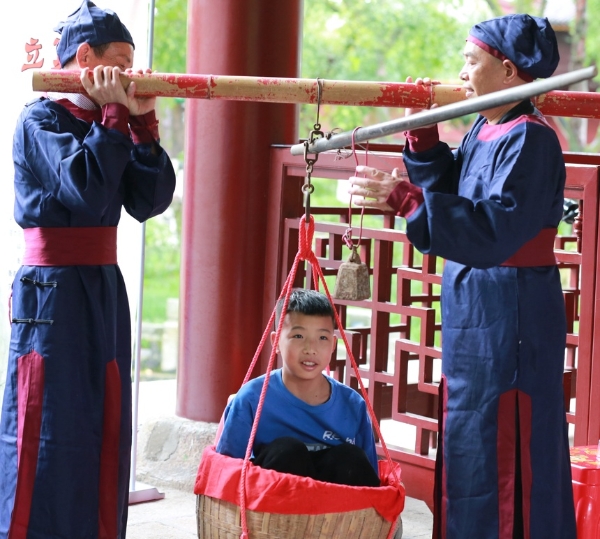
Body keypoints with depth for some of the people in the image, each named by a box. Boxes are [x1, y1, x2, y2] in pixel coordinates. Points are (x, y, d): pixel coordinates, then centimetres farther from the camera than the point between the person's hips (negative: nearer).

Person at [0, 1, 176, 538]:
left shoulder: (110, 125, 13)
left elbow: (149, 201, 3)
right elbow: (86, 189, -22)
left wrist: (142, 123, -4)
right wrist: (116, 116, -14)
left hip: (106, 290, 7)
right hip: (53, 290, -7)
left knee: (105, 432, 8)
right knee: (47, 437, -7)